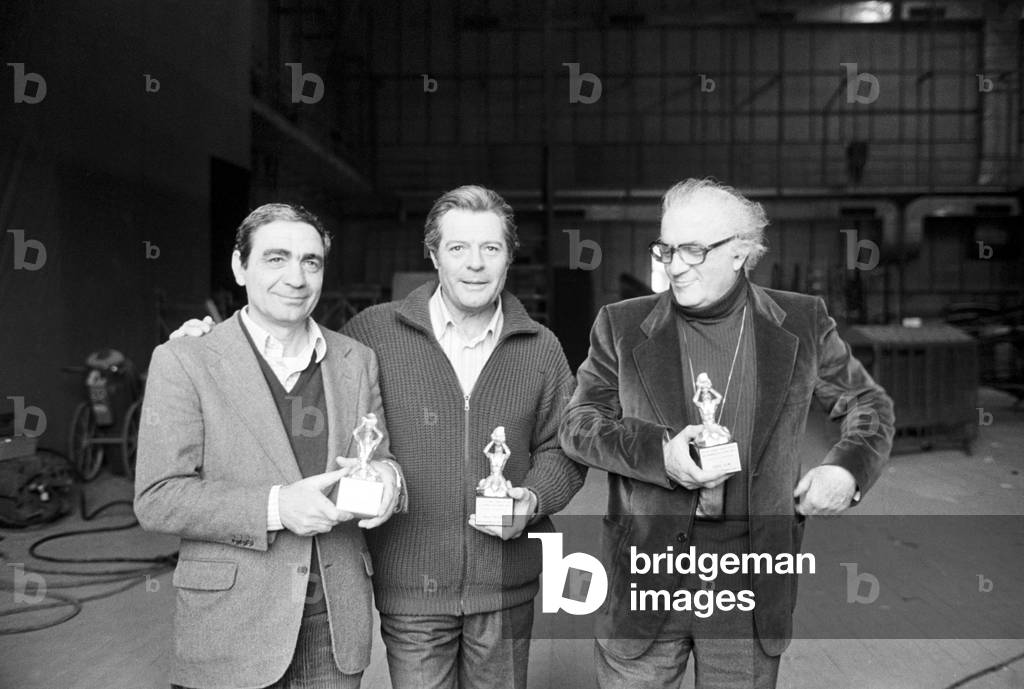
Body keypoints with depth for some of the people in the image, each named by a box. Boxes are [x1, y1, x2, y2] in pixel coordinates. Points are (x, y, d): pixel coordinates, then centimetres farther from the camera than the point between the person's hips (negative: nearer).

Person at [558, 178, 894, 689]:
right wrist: (657, 451, -18)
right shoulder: (623, 326, -1)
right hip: (644, 578, 0)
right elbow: (578, 422, -2)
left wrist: (848, 466, -6)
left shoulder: (803, 323, 1)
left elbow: (868, 404, 13)